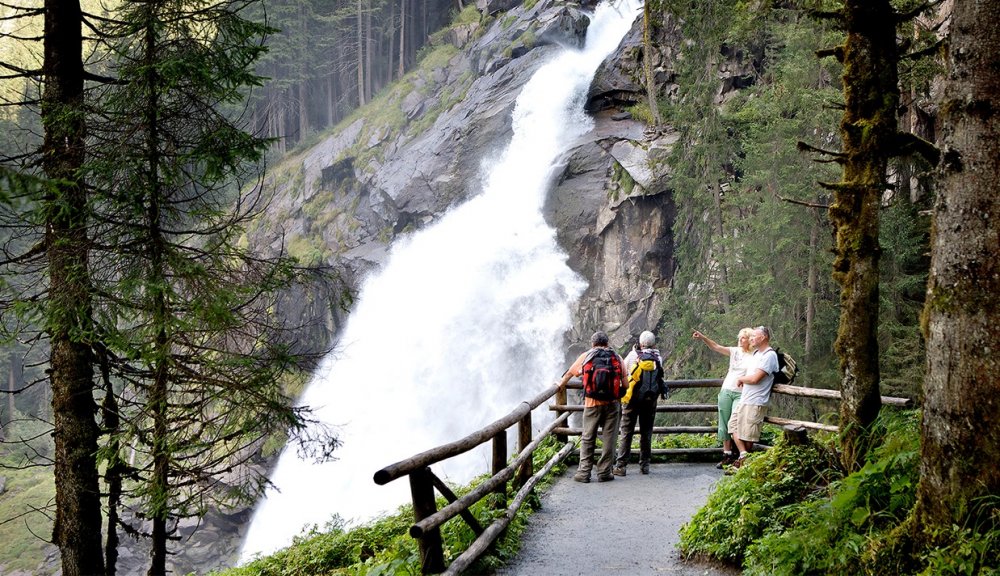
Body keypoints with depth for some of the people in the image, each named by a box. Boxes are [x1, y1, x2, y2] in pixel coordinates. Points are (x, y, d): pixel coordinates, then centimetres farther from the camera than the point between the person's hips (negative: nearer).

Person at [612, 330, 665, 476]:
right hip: (651, 399, 2)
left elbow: (622, 371, 3)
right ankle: (644, 465, 13)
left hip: (633, 398, -2)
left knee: (626, 432, 1)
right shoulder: (658, 357, -2)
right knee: (646, 432, 12)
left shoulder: (633, 355, -8)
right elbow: (659, 375, 11)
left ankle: (621, 466, -2)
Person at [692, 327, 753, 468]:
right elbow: (715, 347, 0)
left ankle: (736, 456, -2)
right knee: (724, 424, 7)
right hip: (726, 391, 5)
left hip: (741, 394, -5)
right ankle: (727, 455, 14)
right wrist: (702, 337, -12)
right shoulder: (734, 351, 8)